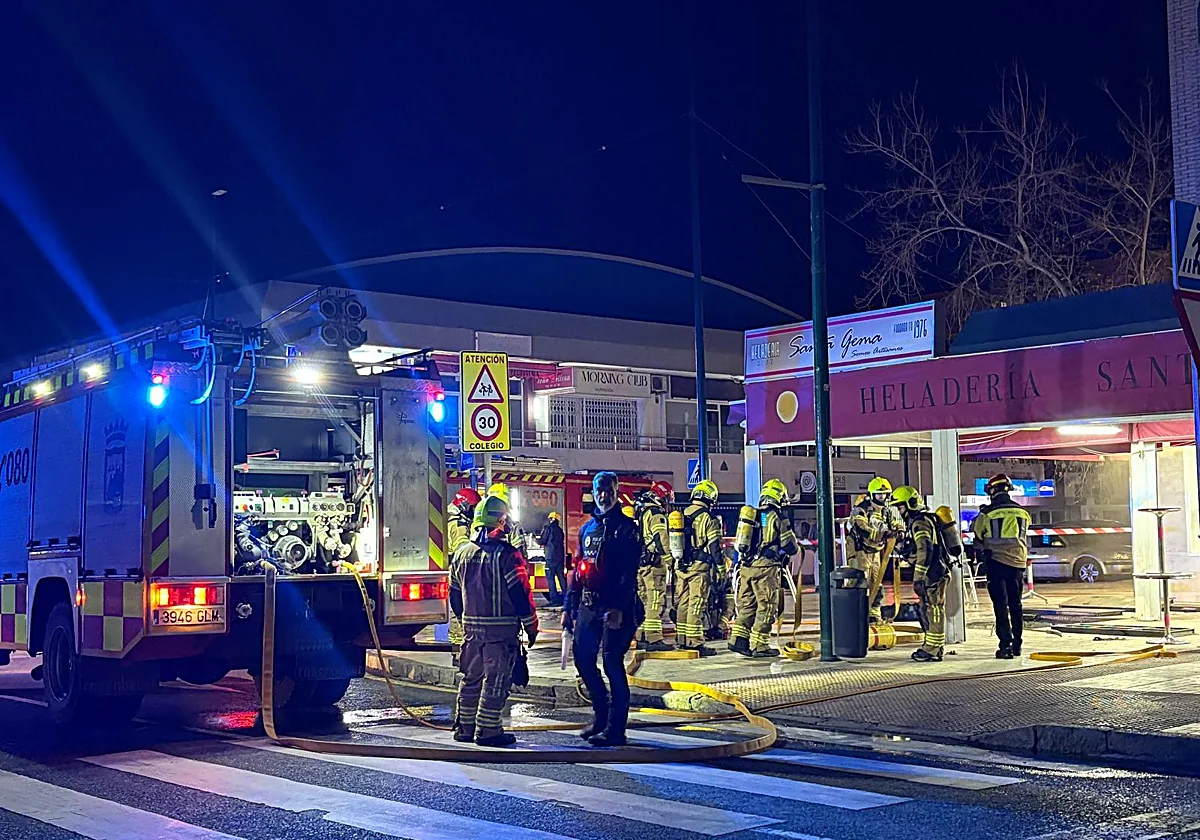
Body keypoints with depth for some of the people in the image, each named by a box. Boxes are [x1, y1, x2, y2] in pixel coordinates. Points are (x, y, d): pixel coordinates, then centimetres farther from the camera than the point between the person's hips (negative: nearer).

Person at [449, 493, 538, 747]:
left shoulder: (462, 554, 7)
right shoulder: (506, 555, -13)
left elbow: (454, 595, 15)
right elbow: (520, 593, -13)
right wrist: (531, 626, -4)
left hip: (471, 628, 6)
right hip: (502, 627, -6)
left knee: (471, 677, 16)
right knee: (496, 679, -1)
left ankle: (464, 727, 22)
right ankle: (487, 731, 0)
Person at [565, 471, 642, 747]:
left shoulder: (626, 528, -5)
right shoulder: (587, 528, 15)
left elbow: (629, 572, -13)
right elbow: (578, 570, 19)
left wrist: (618, 608, -23)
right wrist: (569, 607, 14)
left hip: (614, 609, -7)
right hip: (588, 607, 7)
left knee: (612, 664, -7)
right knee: (582, 659, 9)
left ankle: (615, 729, -1)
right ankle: (602, 714, 25)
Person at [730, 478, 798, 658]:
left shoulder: (751, 515, 15)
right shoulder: (776, 517, -6)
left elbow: (740, 543, 20)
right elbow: (790, 546, -5)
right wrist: (793, 548, 17)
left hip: (746, 566, 7)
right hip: (766, 567, -7)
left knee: (747, 604, 14)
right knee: (766, 607, 0)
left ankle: (738, 639, 8)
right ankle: (759, 646, 0)